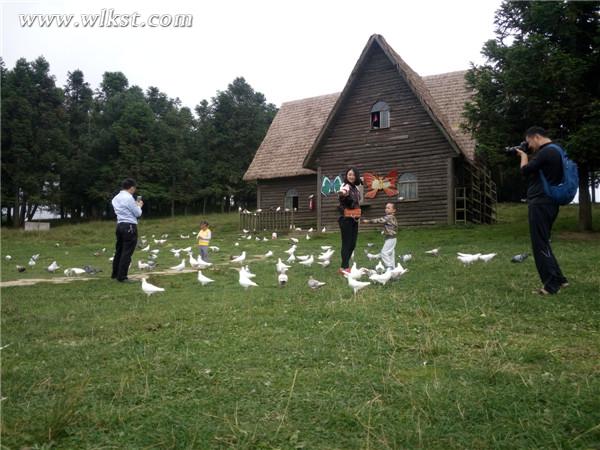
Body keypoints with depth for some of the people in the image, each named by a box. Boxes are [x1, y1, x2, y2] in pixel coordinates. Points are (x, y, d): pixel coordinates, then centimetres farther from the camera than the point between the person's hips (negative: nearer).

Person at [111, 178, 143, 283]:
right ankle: (122, 277, -3)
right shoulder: (128, 198, -13)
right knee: (127, 253, -4)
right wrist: (139, 206, 11)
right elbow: (138, 213, -8)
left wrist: (135, 205, 16)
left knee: (119, 251, 16)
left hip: (120, 225, 9)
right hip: (129, 227, -9)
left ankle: (115, 274, 24)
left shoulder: (116, 198, 13)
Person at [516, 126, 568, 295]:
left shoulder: (546, 152, -15)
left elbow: (525, 171, -13)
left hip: (540, 204, -10)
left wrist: (524, 156, 4)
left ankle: (552, 284, -3)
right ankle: (558, 279, 21)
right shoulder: (554, 151, 17)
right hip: (547, 203, 10)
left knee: (540, 244, -6)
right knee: (542, 243, 16)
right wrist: (527, 156, 13)